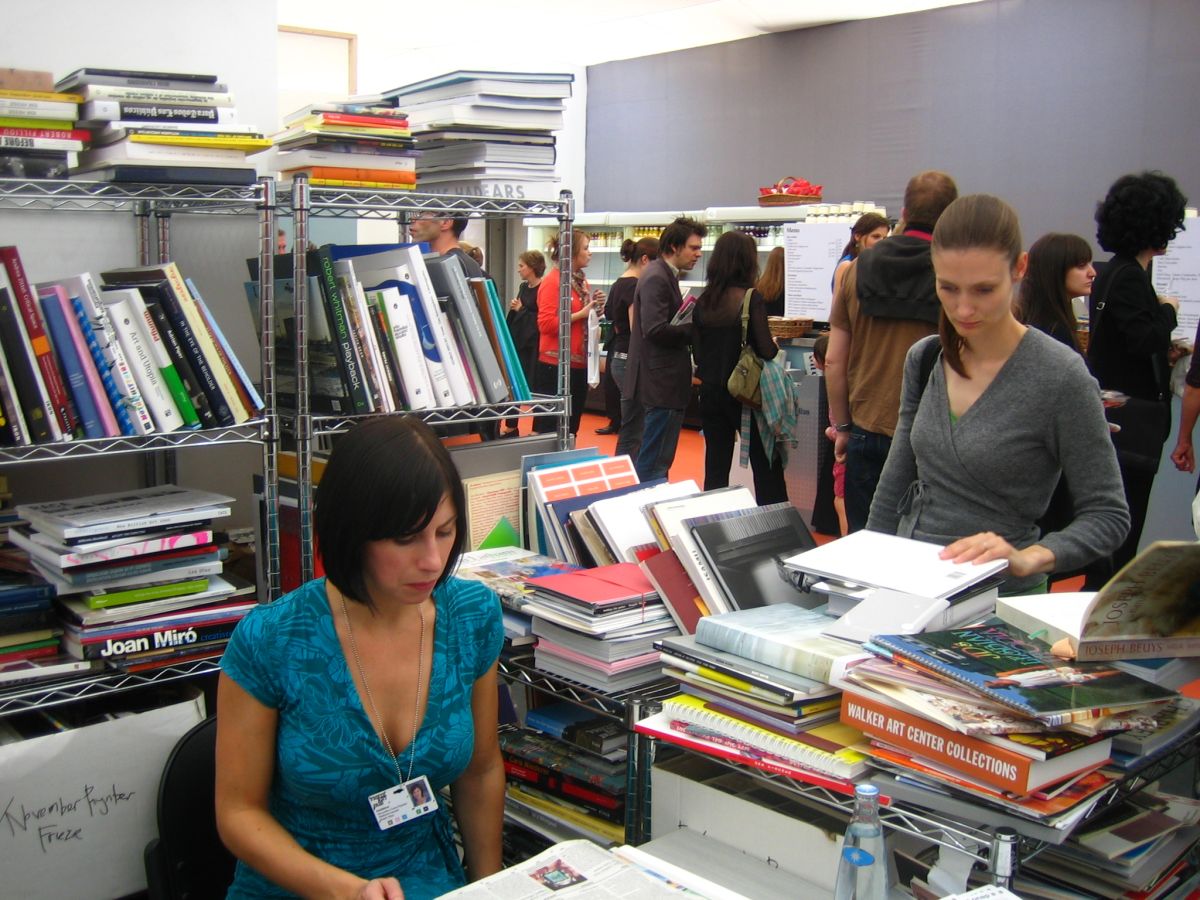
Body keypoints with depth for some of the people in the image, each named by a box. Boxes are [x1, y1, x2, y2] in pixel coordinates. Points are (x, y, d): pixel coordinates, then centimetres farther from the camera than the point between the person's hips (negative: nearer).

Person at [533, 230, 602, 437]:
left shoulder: (581, 281, 13)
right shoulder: (552, 281, -12)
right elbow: (546, 324, -21)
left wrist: (594, 308, 5)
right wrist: (580, 314, -18)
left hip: (578, 363, 8)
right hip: (556, 365, -8)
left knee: (570, 429, 14)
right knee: (549, 429, -3)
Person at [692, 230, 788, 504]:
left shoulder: (704, 300, 1)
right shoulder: (751, 298, -13)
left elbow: (697, 351, 5)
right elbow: (766, 350, -16)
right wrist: (775, 345, 4)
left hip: (710, 392, 5)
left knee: (716, 466, 10)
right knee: (766, 467, 6)